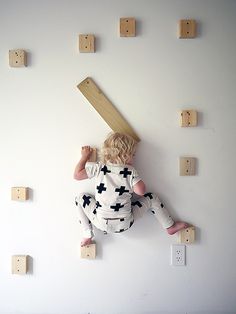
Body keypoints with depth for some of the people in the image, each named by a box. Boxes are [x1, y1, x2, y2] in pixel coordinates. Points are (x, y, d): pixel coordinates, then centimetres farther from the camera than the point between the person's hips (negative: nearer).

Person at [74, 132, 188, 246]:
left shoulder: (99, 168, -6)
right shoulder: (130, 171, -9)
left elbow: (77, 175, -2)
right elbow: (141, 191, -15)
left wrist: (84, 156, 11)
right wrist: (135, 177, 2)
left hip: (102, 224, 0)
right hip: (125, 224, 0)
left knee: (80, 198, 21)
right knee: (152, 198, 16)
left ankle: (87, 236, 16)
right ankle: (170, 226, 29)